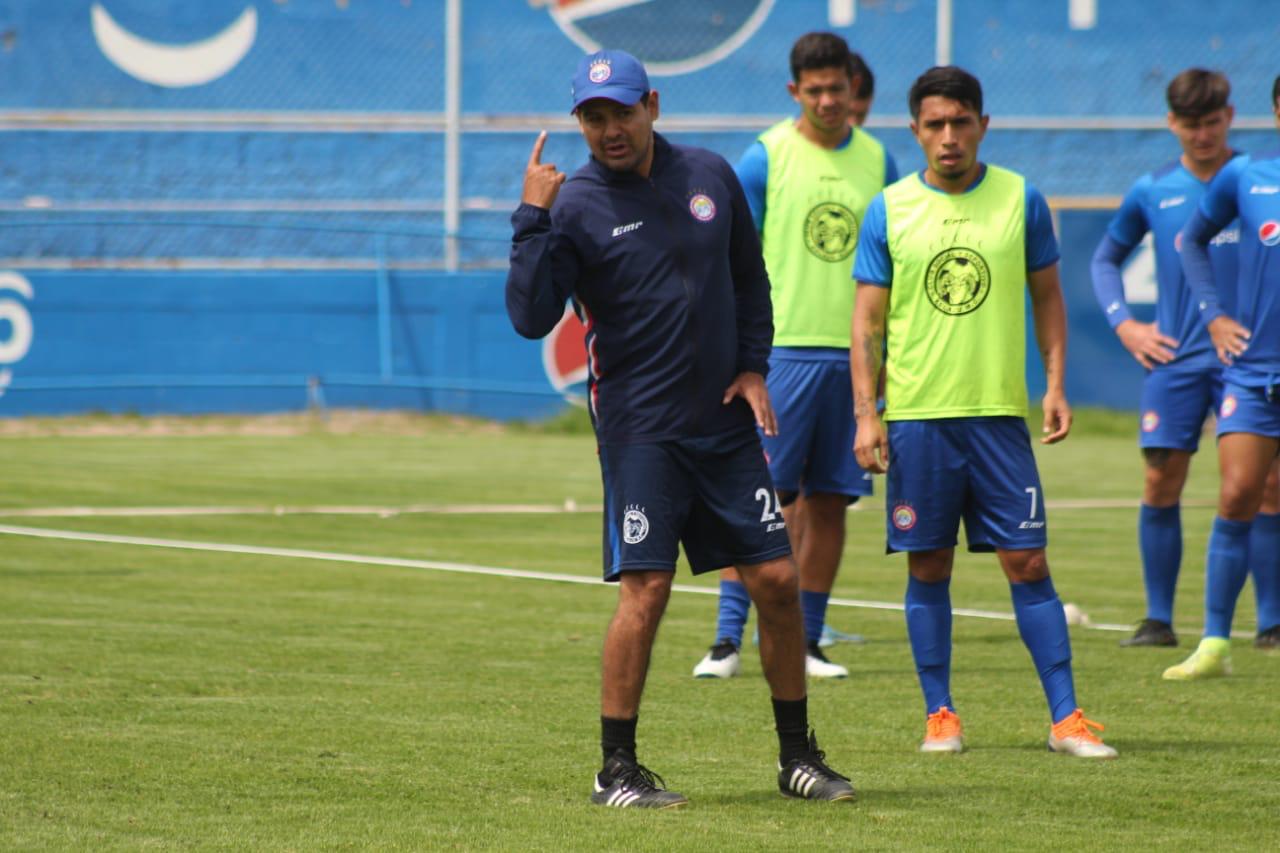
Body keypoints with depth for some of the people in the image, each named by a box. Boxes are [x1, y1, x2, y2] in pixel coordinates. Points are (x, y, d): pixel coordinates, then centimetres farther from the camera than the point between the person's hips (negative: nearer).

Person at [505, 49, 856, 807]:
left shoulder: (711, 176, 6)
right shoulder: (574, 206, -7)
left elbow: (750, 278, 18)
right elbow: (531, 317, -17)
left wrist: (753, 367, 8)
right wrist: (533, 221, -23)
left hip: (725, 421, 4)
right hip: (640, 429, -4)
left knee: (778, 579, 3)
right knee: (646, 588, -11)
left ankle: (798, 756, 16)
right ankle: (617, 769, -2)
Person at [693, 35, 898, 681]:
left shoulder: (876, 161, 9)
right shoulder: (766, 156, -2)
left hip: (852, 354, 4)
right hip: (781, 348, -4)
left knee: (829, 501, 5)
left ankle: (805, 643, 12)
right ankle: (727, 639, -6)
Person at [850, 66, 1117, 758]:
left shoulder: (1021, 201, 4)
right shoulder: (889, 210, 3)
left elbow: (1047, 297, 12)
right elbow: (867, 321, 5)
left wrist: (1055, 383, 1)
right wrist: (866, 413, -3)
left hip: (999, 413, 0)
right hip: (915, 415, 0)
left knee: (1027, 562, -3)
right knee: (929, 566, 4)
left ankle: (1065, 717, -1)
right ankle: (939, 714, 13)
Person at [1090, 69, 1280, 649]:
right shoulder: (1152, 192, 7)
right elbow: (1106, 259, 19)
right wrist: (1123, 324, 6)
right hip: (1173, 359, 1)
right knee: (1161, 481, -3)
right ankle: (1158, 618, 5)